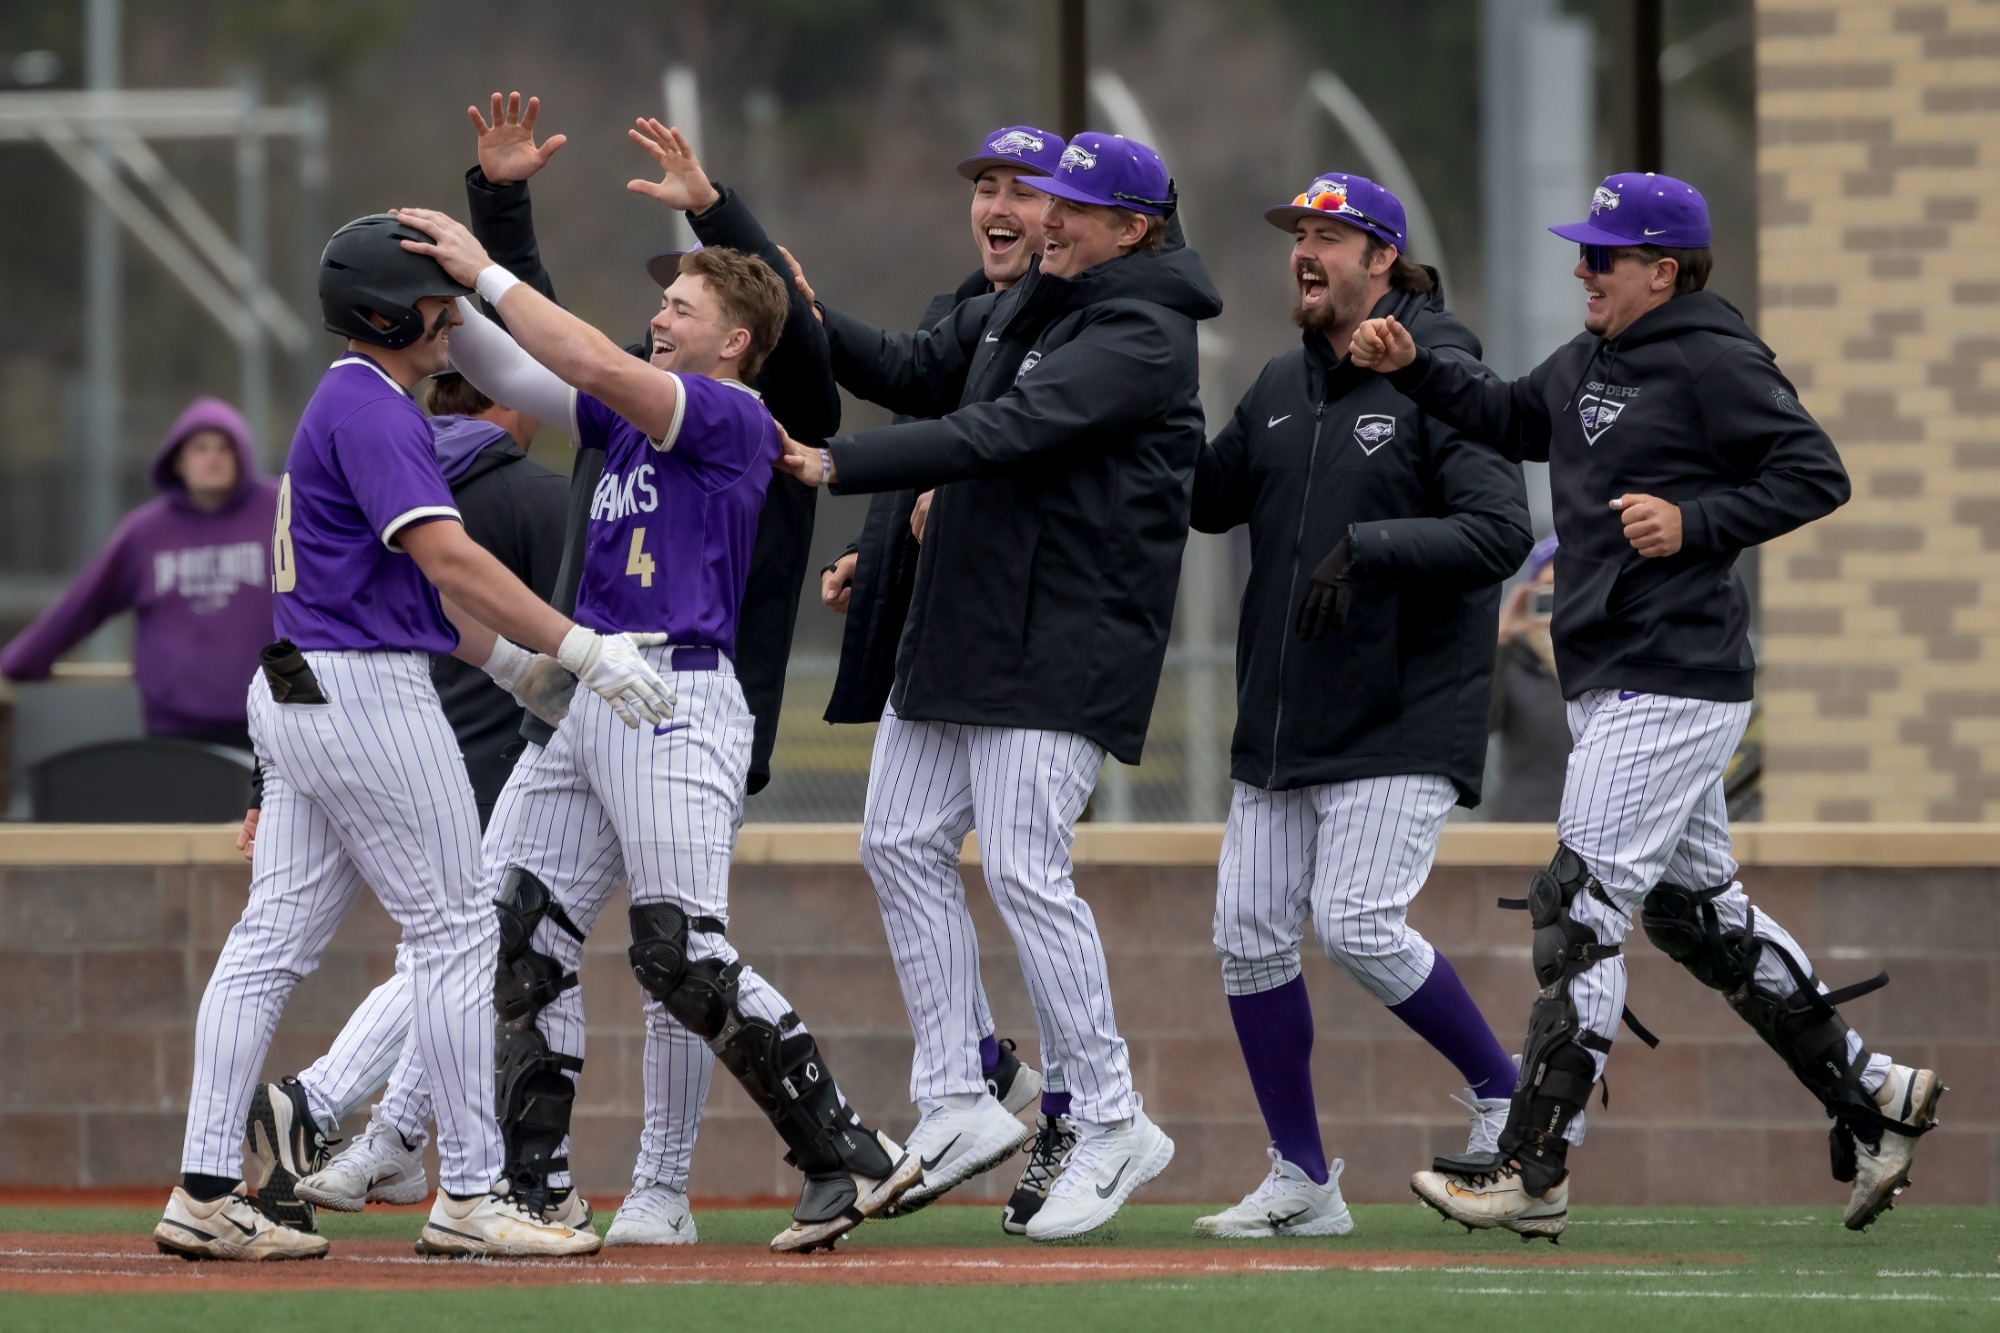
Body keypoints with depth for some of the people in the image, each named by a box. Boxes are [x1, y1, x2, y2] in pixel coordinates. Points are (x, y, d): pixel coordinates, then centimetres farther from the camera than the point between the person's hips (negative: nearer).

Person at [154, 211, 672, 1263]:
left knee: (273, 939, 6)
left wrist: (510, 662, 21)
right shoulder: (370, 409, -14)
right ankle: (469, 1195, -3)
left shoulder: (351, 406, 20)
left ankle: (206, 1192, 4)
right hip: (366, 692, -10)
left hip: (299, 694, 10)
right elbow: (446, 556, -24)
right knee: (452, 932, -4)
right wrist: (581, 649, -27)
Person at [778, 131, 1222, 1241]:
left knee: (1024, 870, -14)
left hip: (1061, 642, -10)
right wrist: (808, 322, -1)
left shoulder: (1140, 336, -16)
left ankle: (1112, 1124, -5)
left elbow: (1001, 433, -24)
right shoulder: (1020, 308, 15)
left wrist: (837, 466, -27)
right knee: (901, 845, 6)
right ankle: (957, 1106, 10)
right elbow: (911, 374, 16)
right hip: (958, 628, 10)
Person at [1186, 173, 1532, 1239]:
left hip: (1400, 720, -8)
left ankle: (1506, 1091, 5)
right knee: (1248, 933, 3)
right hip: (1281, 717, 8)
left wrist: (1371, 545, -27)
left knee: (1357, 926, -17)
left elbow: (1501, 531, -18)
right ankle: (1302, 1181, 12)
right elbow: (1206, 500, 22)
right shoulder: (1282, 386, 14)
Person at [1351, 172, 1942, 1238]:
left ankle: (1531, 1169, -11)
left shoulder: (1712, 363, -12)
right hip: (1613, 687, 10)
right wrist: (1413, 369, 14)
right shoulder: (1587, 363, 15)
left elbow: (1817, 474, -13)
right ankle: (1871, 1101, 23)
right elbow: (1511, 420, 28)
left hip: (1673, 689, -10)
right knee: (1695, 910, 15)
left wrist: (1693, 523, -21)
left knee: (1581, 909, -11)